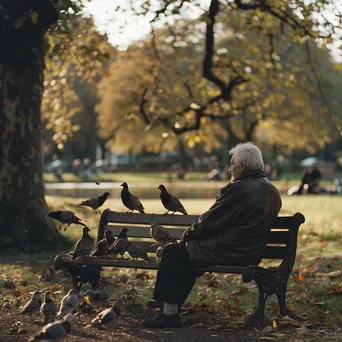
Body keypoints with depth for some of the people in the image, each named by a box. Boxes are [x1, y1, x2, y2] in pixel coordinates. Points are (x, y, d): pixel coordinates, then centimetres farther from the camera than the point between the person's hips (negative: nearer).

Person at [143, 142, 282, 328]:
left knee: (172, 253, 1)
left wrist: (188, 234, 4)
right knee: (187, 254, 25)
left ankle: (169, 313, 4)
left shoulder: (239, 189, -18)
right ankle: (171, 308, 27)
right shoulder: (272, 192, 10)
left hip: (229, 253, -10)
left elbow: (210, 221, -14)